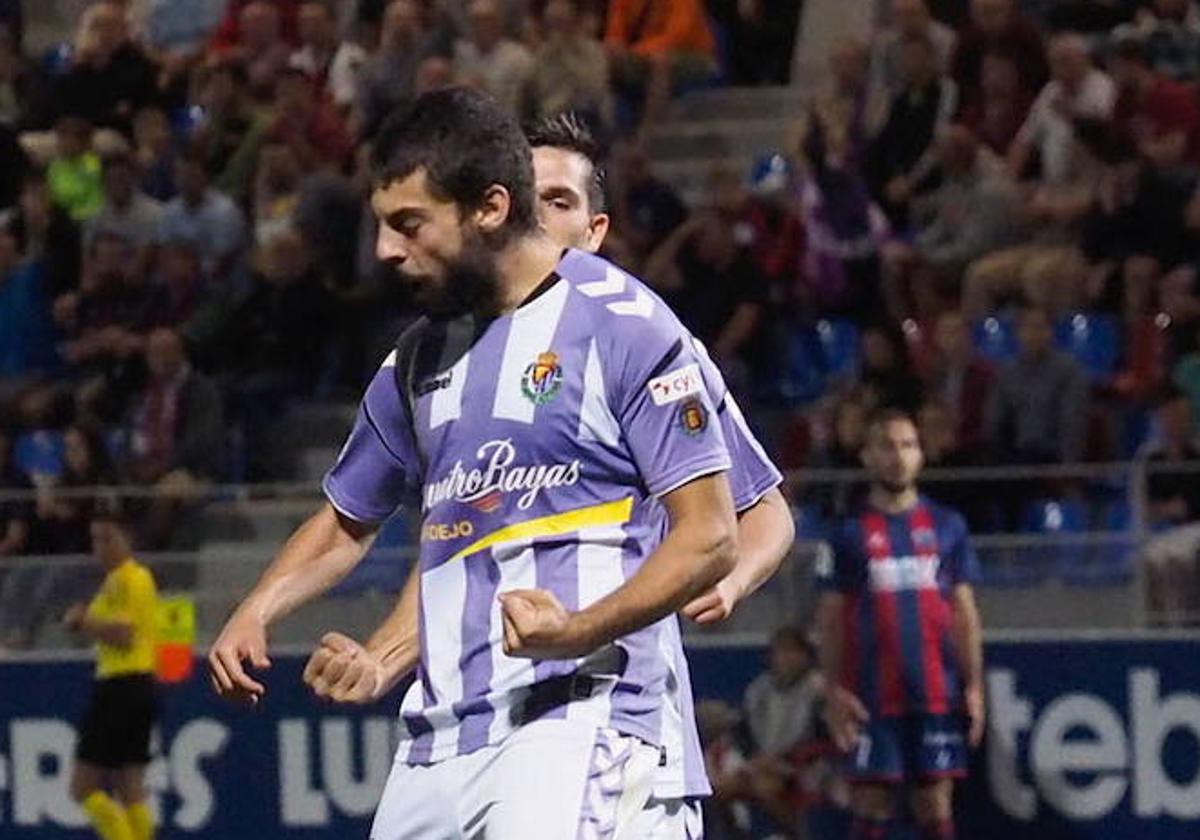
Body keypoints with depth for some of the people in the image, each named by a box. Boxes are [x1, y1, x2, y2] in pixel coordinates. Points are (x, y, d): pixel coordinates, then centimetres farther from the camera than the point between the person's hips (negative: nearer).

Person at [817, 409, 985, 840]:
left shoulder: (947, 526, 10)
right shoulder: (850, 532, 5)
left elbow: (963, 613, 10)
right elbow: (831, 620, 4)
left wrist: (974, 686, 2)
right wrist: (834, 691, -5)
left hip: (938, 693, 1)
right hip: (874, 698, -1)